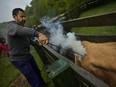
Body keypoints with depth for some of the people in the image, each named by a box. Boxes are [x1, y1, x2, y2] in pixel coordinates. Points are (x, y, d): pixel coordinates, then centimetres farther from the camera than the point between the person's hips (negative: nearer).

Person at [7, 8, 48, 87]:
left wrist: (38, 43, 3)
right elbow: (19, 30, -46)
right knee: (35, 80, -5)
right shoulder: (12, 26, -21)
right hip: (19, 60, -9)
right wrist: (38, 34, -63)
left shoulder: (22, 27, 9)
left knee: (37, 72, 23)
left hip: (28, 56, 9)